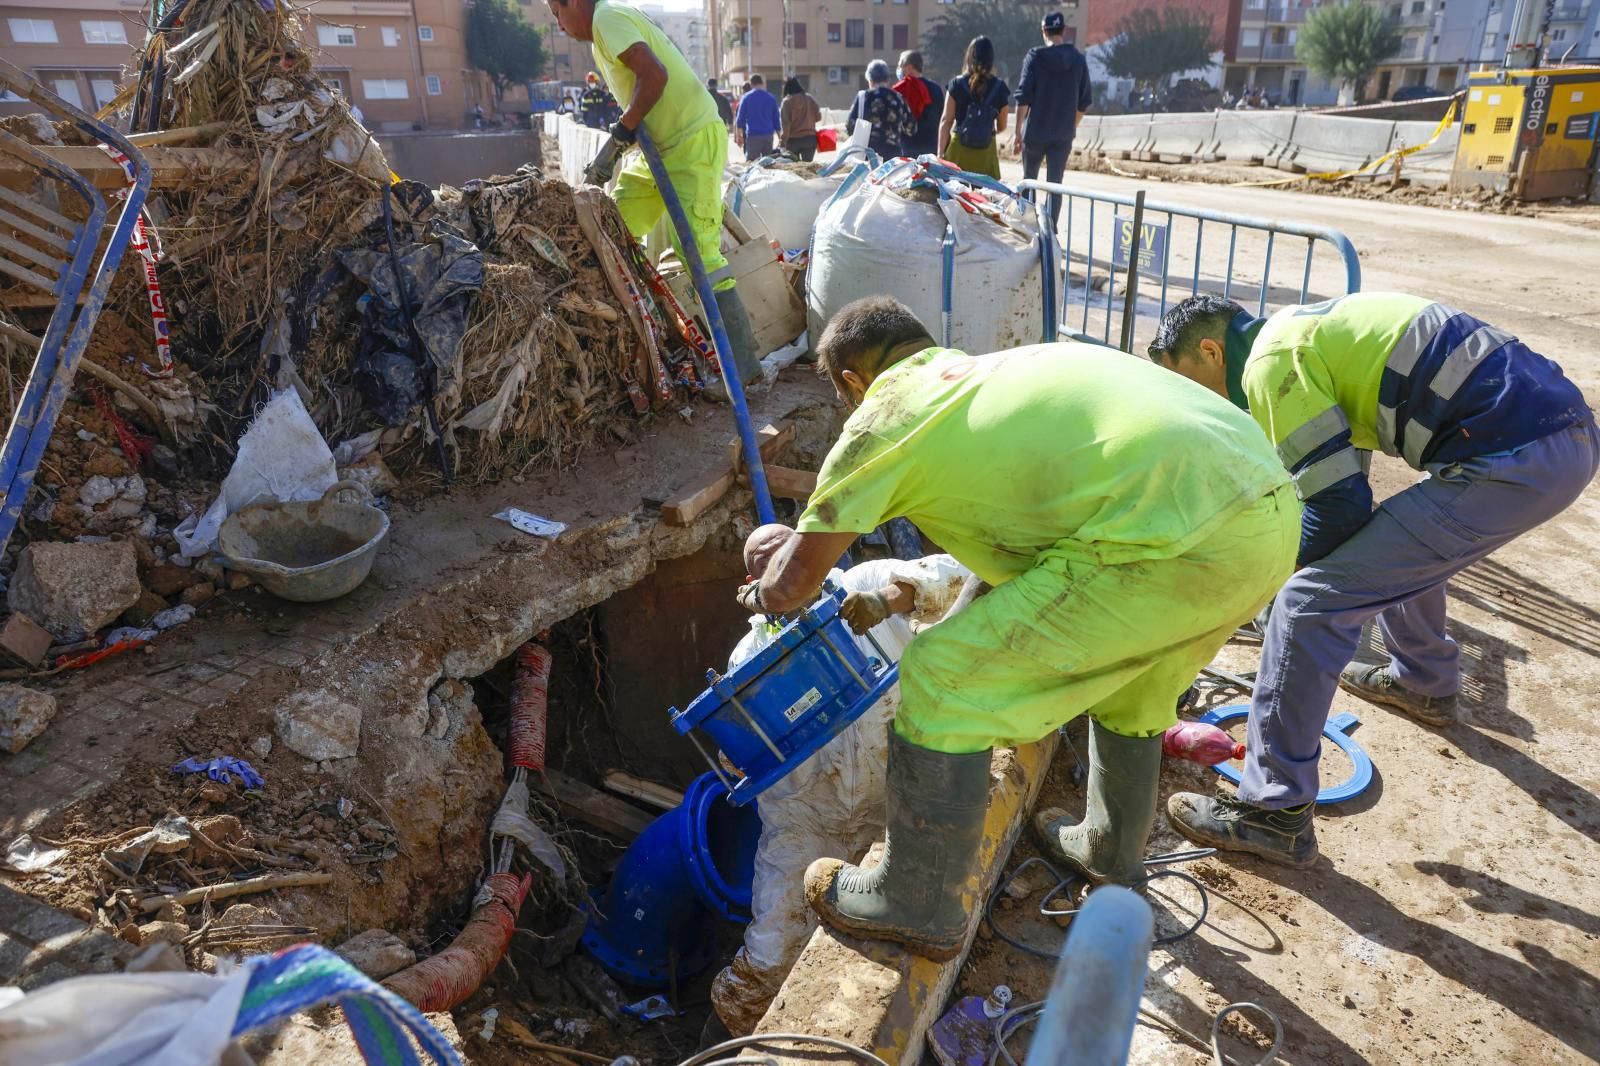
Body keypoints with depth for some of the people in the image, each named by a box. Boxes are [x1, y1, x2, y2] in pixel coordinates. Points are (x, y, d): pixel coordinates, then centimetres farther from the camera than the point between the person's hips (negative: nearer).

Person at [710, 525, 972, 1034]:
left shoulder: (866, 583, 4)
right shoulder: (752, 652, 7)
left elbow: (948, 572, -10)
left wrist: (887, 598, -28)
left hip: (889, 802, 0)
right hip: (802, 815, 0)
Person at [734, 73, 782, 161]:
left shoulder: (746, 98, 0)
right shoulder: (771, 98, 7)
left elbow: (740, 119, 0)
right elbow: (776, 119, 10)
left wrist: (738, 136, 8)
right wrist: (779, 137, 17)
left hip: (753, 136, -3)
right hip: (768, 135, 3)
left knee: (751, 163, -3)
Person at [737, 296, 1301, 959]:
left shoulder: (886, 413, 6)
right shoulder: (995, 368, 28)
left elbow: (793, 583, 10)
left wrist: (763, 594, 34)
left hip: (1181, 543, -9)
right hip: (1275, 507, 10)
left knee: (942, 678, 2)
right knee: (1130, 682, 33)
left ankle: (918, 907, 20)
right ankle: (1111, 853, 56)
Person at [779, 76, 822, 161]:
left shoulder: (787, 101, -7)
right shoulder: (810, 98, 3)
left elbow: (785, 123, -11)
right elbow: (818, 117, 6)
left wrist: (783, 141, -9)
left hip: (793, 139, -2)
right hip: (810, 138, 2)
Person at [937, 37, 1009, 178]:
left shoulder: (957, 84, -1)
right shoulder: (999, 87, 1)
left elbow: (945, 121, -3)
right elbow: (1001, 127, 10)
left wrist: (940, 153, 2)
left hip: (958, 151, 0)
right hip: (986, 152, 0)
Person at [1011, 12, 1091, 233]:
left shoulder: (1035, 55, -4)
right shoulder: (1078, 59, 5)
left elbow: (1023, 96, -10)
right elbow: (1085, 101, 8)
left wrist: (1018, 131, -6)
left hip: (1035, 131, -1)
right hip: (1063, 135, 2)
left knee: (1029, 180, 15)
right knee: (1054, 184, 2)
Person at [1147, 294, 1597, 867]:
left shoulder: (1271, 360, -10)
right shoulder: (1300, 329, 19)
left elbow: (1339, 506, -12)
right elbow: (1340, 479, 28)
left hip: (1514, 459, -10)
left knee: (1310, 602, -12)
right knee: (1399, 538, 35)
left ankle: (1275, 814, -3)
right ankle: (1425, 682, 54)